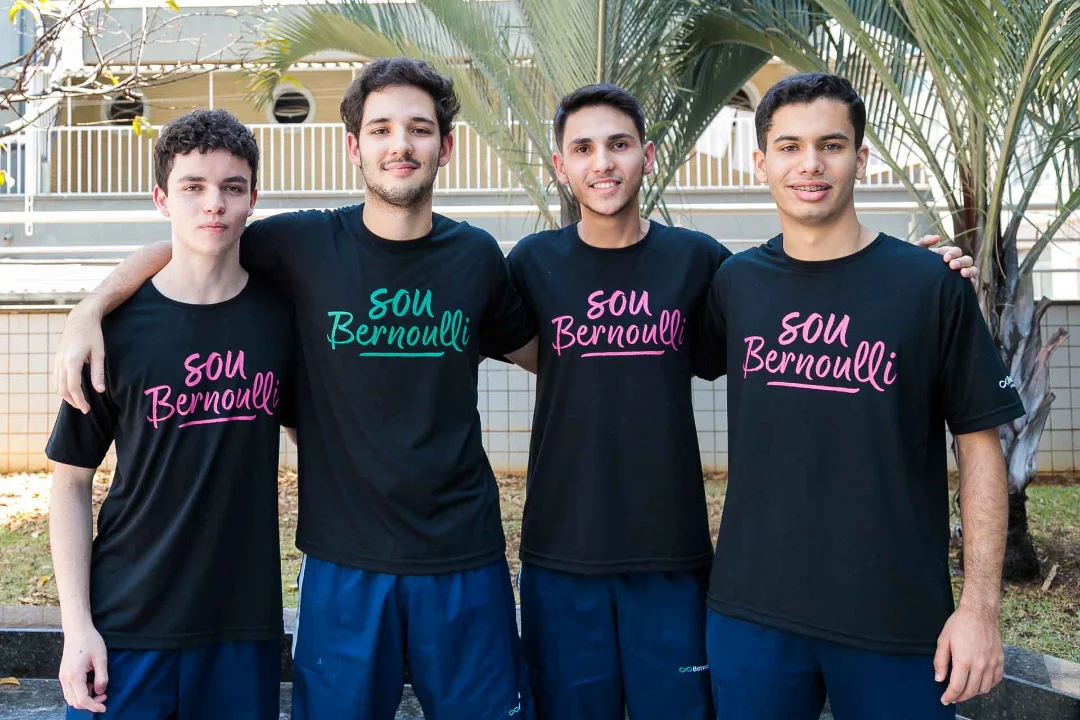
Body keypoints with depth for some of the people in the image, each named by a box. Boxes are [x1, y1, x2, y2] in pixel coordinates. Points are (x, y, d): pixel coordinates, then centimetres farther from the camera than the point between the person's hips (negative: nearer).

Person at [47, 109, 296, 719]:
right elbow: (71, 483, -1)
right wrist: (77, 624, -6)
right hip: (128, 626, -1)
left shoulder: (282, 315, -1)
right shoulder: (119, 325, -6)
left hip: (246, 624, 2)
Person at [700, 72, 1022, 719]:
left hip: (897, 621, -2)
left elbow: (980, 447, -2)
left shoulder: (930, 286, -4)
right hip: (752, 612, 2)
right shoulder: (735, 283, 3)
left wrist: (980, 607, -6)